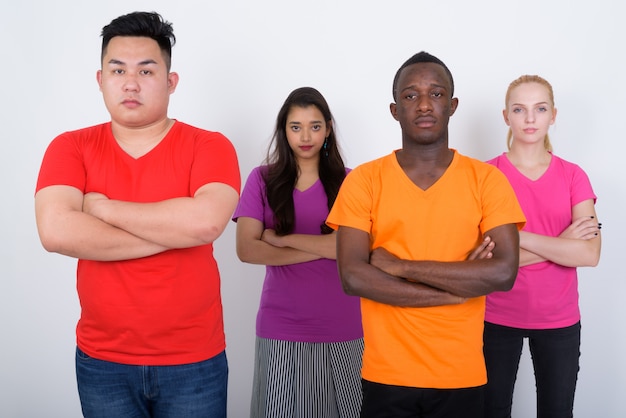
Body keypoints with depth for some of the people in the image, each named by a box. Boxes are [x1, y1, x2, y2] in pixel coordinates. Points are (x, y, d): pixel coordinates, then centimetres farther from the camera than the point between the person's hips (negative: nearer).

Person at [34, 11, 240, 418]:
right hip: (102, 362, 2)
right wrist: (172, 233, -16)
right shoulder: (71, 148, -1)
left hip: (194, 362, -1)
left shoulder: (209, 147, -6)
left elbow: (207, 221, -25)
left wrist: (103, 207, -15)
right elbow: (56, 231, -18)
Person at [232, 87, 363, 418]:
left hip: (341, 328, 0)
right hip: (280, 328, 0)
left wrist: (282, 238, -10)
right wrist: (322, 247, -11)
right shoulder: (262, 179, 1)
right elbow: (246, 250, -9)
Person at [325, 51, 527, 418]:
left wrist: (400, 266, -15)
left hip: (462, 376, 1)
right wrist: (458, 287, -14)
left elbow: (504, 273, -14)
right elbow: (353, 277, -13)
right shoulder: (363, 180, -3)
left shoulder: (487, 179, -2)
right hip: (387, 376, 0)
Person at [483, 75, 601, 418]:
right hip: (497, 318, -1)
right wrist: (561, 243, -15)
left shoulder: (573, 176, 1)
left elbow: (590, 254, -12)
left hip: (559, 321, 2)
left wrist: (518, 237, -19)